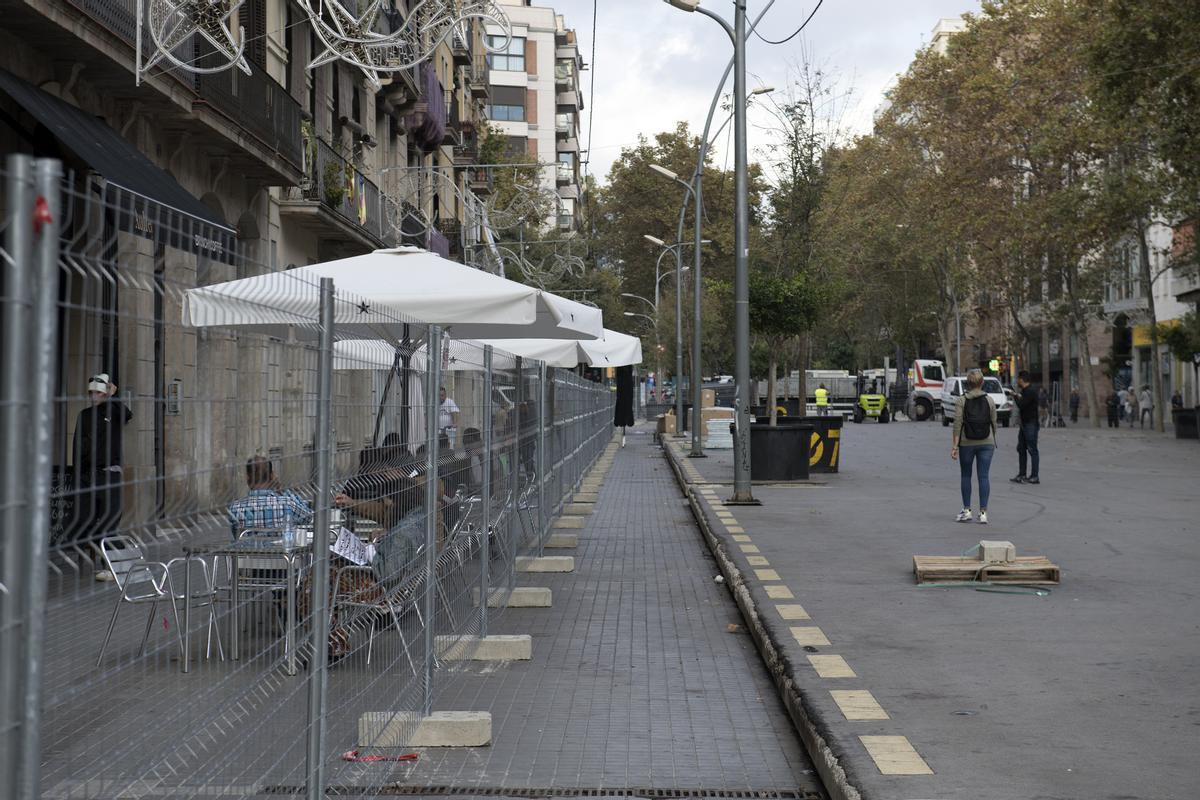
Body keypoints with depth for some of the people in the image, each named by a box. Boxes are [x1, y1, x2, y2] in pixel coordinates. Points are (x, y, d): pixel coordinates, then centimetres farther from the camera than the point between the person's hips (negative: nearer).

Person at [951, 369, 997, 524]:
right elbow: (994, 423, 4)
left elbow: (957, 423, -10)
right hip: (986, 443, 1)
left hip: (966, 443, -1)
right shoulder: (989, 400, 1)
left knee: (966, 476, 13)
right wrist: (993, 441, 17)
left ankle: (966, 510, 15)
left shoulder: (961, 400, -5)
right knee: (984, 476, 1)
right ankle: (983, 512, -2)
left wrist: (955, 444, -8)